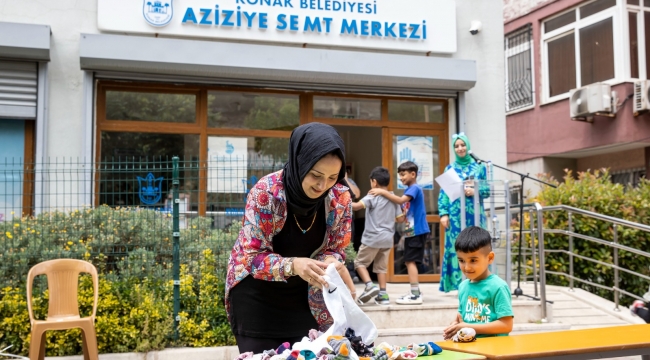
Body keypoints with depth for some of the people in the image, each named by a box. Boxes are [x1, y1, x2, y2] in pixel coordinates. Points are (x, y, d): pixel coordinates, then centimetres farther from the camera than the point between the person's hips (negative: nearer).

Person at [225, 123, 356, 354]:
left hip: (303, 296, 3)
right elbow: (252, 258, -23)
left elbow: (335, 249, -2)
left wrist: (332, 263, -26)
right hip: (256, 295, -3)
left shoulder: (340, 198, -14)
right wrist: (292, 265, -40)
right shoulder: (266, 192, -25)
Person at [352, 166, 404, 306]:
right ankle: (383, 294, 9)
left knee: (360, 262, 6)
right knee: (381, 267, 13)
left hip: (372, 238, -6)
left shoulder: (372, 196, -10)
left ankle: (370, 285, -11)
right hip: (387, 238, 6)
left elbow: (357, 206, -25)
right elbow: (400, 218, 8)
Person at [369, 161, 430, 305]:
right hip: (411, 231, 10)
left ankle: (415, 295, -10)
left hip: (416, 231, -10)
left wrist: (383, 192, -24)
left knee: (410, 261, -11)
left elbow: (401, 200, -27)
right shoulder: (410, 190, 18)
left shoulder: (415, 188, -12)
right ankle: (415, 293, 20)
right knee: (409, 262, 13)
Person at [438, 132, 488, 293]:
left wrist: (475, 191, -13)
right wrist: (443, 213, -7)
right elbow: (443, 193, 4)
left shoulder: (479, 167, 9)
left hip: (475, 213, 0)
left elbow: (487, 190, 7)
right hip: (455, 214, 0)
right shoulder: (450, 169, 9)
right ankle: (459, 283, 1)